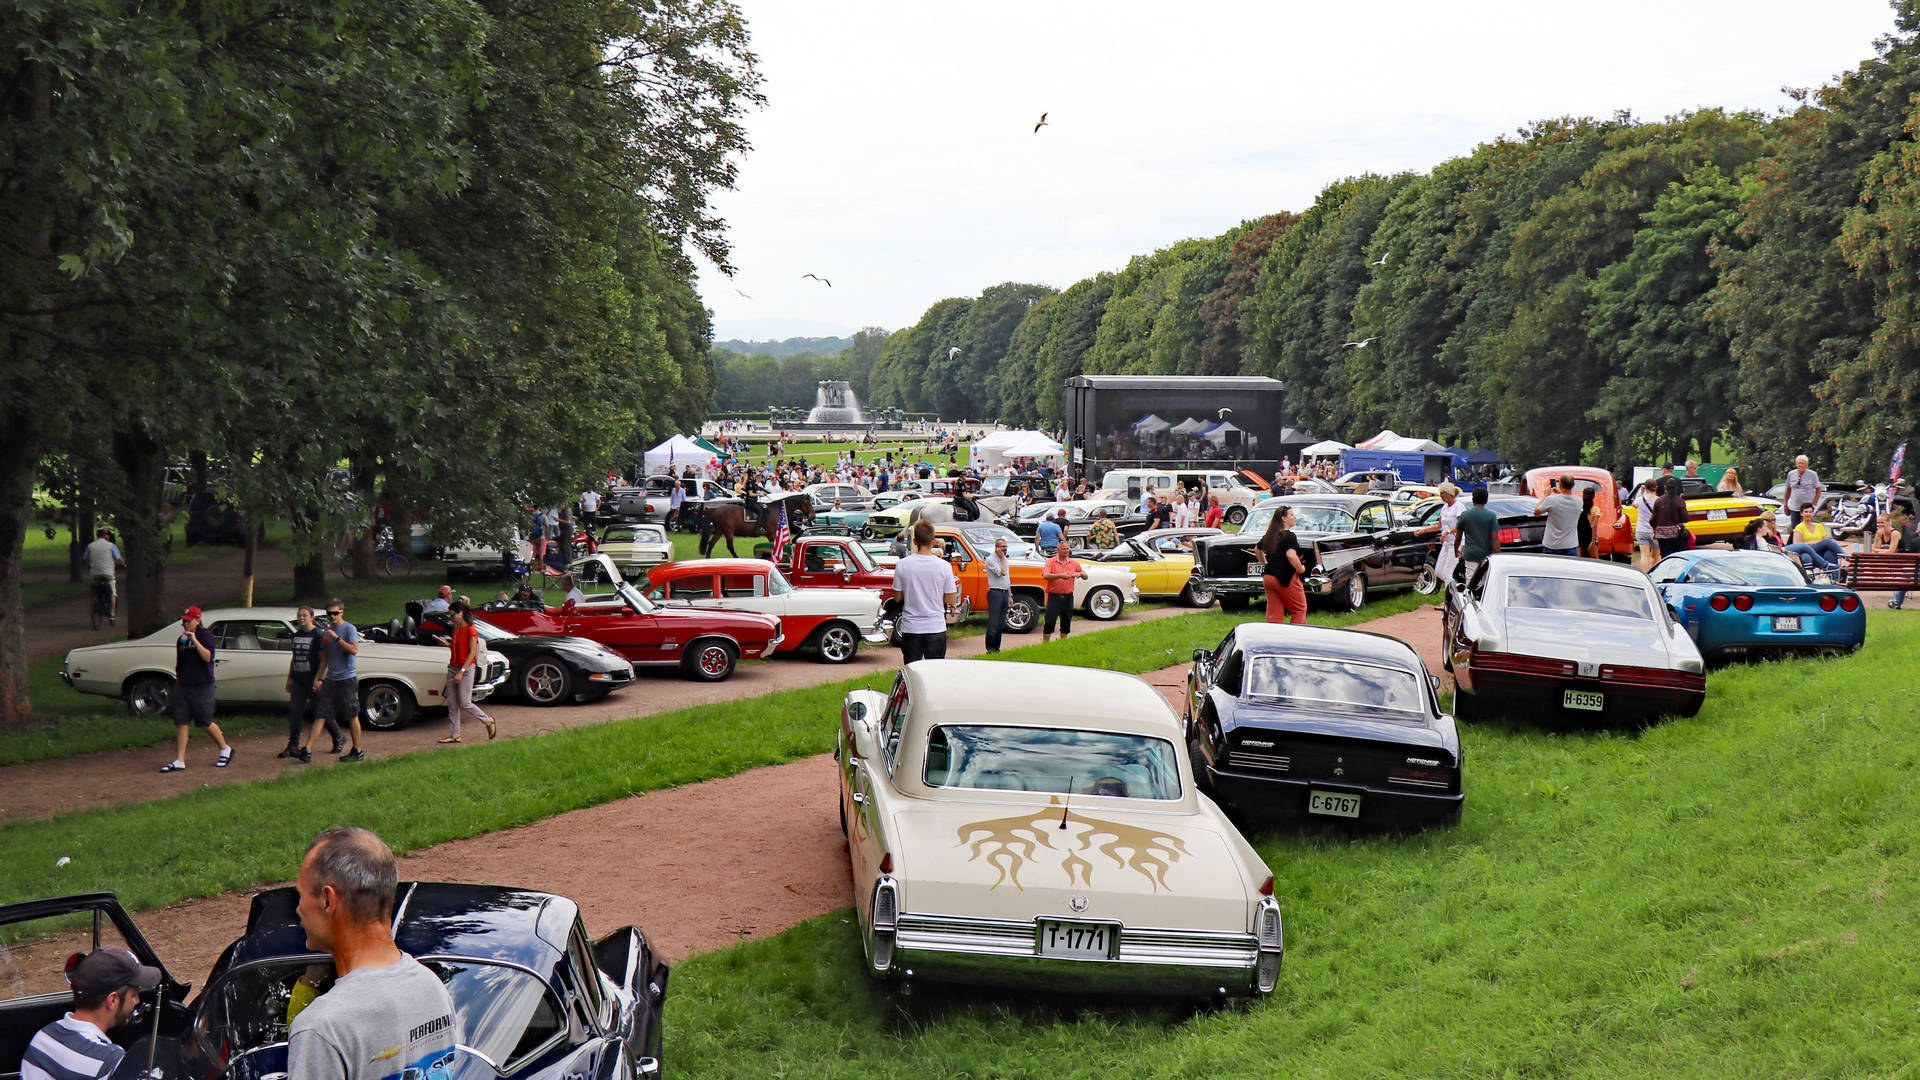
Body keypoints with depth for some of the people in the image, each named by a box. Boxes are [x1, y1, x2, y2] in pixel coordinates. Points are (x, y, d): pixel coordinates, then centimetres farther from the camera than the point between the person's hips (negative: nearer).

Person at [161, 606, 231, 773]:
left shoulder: (205, 635, -5)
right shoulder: (181, 640, 15)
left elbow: (207, 657, -21)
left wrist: (194, 640, -26)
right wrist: (176, 687, 20)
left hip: (202, 686, -6)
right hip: (183, 686, 6)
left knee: (206, 722, 1)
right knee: (181, 723, -1)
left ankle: (225, 750, 22)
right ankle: (179, 761, -2)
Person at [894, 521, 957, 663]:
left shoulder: (902, 565, -6)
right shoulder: (944, 566, -8)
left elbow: (898, 597, 3)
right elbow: (952, 600, -2)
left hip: (910, 628, 1)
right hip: (936, 628, -1)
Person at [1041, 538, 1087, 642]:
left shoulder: (1074, 563, 12)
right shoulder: (1051, 562, -1)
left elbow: (1085, 576, 16)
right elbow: (1045, 575, -17)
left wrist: (1080, 574, -7)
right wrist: (1060, 576, -24)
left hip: (1068, 597, 4)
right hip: (1054, 596, -4)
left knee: (1066, 621, 10)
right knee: (1049, 621, -6)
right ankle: (1045, 643, 0)